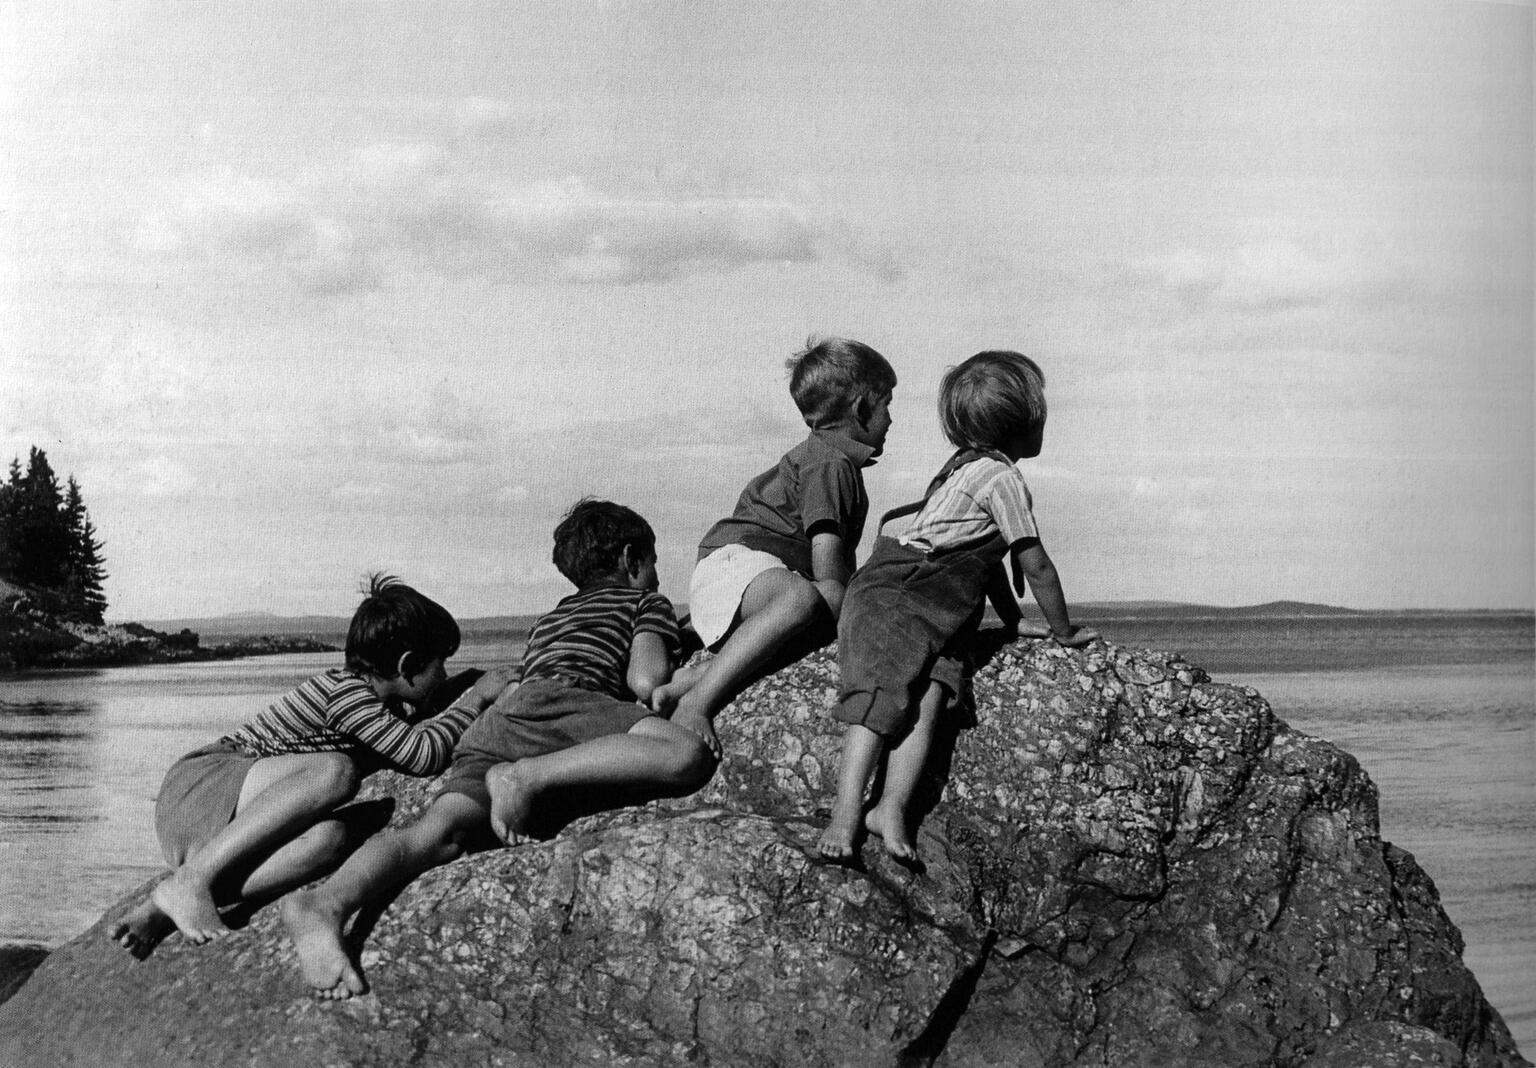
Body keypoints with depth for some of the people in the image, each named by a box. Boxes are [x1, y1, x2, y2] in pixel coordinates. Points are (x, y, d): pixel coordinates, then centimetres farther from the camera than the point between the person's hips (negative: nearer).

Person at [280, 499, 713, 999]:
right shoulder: (646, 601, 22)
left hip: (491, 720, 7)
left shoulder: (546, 620, 43)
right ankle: (527, 778, -33)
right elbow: (645, 680, 6)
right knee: (688, 755, -25)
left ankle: (325, 902, -49)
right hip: (557, 702, -7)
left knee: (442, 832, -21)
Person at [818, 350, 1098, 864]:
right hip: (892, 602, -9)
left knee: (927, 701, -14)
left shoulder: (965, 466, 23)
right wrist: (1064, 632, 11)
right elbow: (1036, 565, -1)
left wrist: (1016, 622, 38)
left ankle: (891, 807, -27)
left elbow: (988, 558, 33)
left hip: (931, 618, 9)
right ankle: (846, 814, -29)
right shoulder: (1003, 478, -6)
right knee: (882, 702, -22)